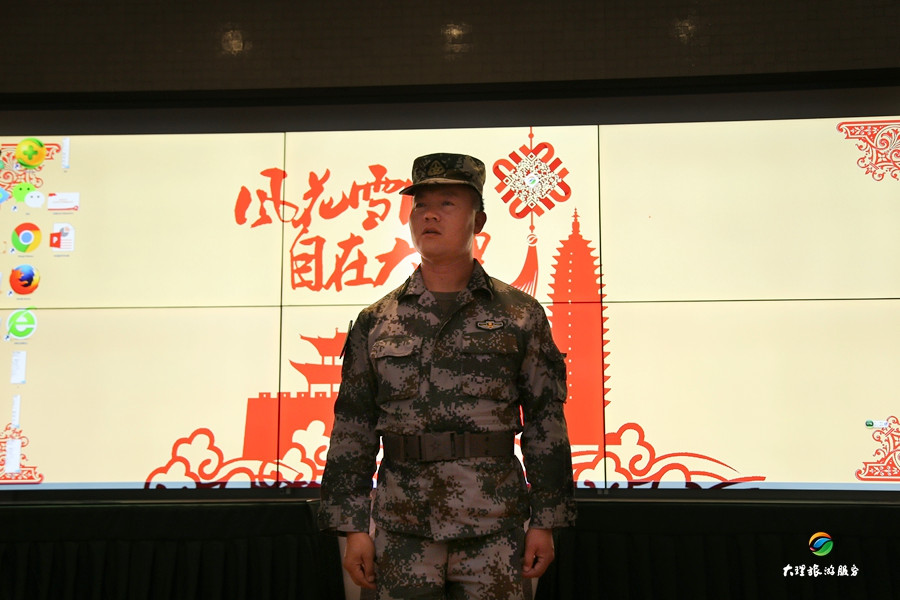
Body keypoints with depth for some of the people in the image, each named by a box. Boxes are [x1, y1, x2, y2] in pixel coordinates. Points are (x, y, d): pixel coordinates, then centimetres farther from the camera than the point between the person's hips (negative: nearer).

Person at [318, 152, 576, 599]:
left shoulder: (520, 315, 3)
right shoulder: (375, 323, 6)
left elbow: (546, 421, 2)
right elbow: (352, 429, 6)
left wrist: (545, 523, -1)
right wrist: (352, 527, 1)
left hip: (495, 531, -1)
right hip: (403, 534, 1)